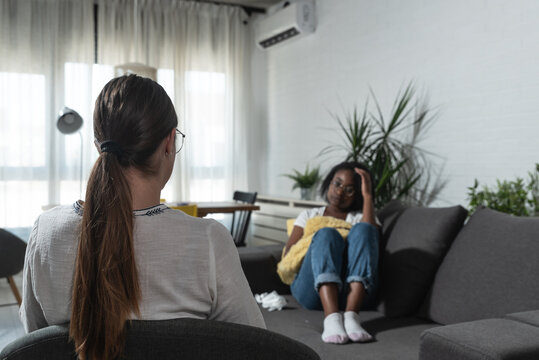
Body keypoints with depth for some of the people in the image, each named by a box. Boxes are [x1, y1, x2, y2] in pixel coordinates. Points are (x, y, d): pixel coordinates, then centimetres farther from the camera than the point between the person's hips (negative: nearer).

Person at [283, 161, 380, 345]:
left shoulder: (360, 217, 26)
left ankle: (351, 315, -41)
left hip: (352, 290, 0)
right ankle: (332, 317, -48)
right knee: (327, 234, -26)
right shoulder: (310, 215, 29)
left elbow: (370, 238, 0)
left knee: (362, 230, -24)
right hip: (312, 289, 0)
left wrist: (368, 196, 1)